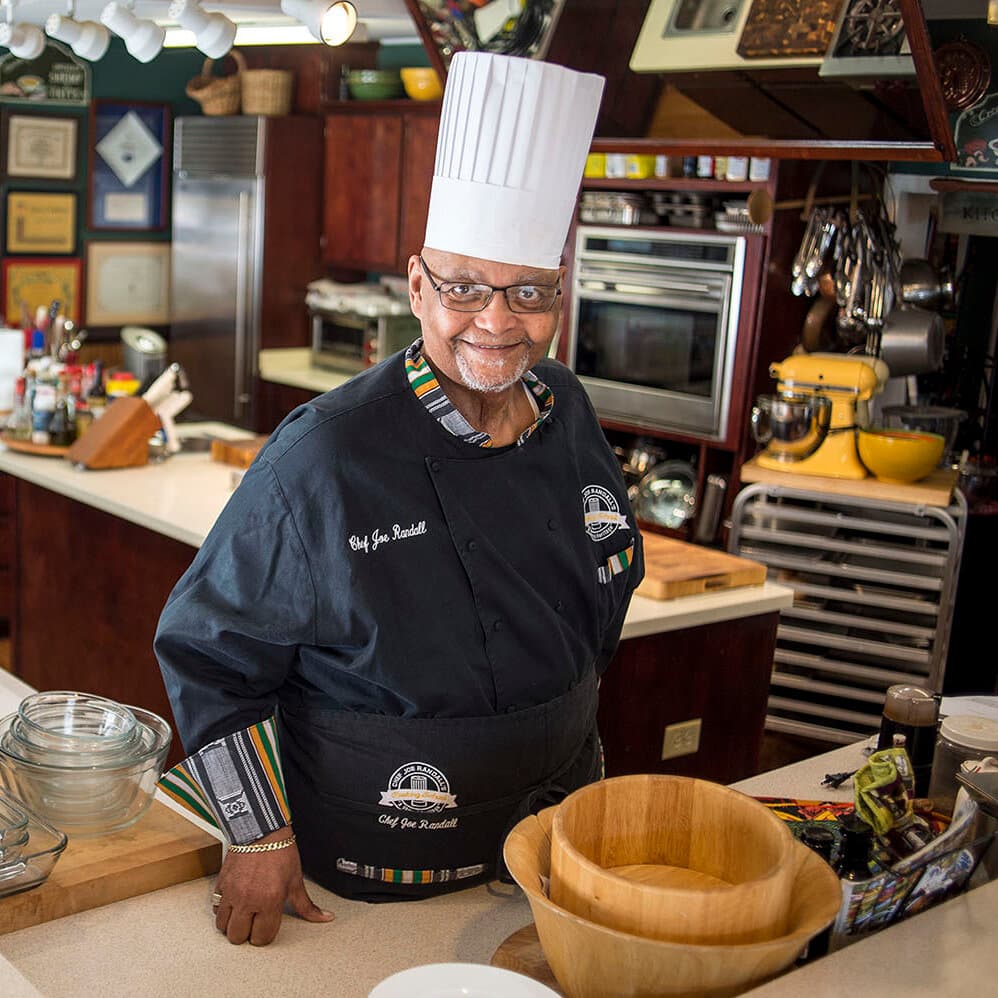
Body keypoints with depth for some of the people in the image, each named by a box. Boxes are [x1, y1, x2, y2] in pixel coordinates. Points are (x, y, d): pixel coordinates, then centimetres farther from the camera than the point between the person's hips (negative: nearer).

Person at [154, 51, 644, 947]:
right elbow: (208, 652, -14)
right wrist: (261, 838, -12)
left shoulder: (568, 414, -5)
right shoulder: (327, 457, -23)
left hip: (559, 810, 6)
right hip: (381, 858, -5)